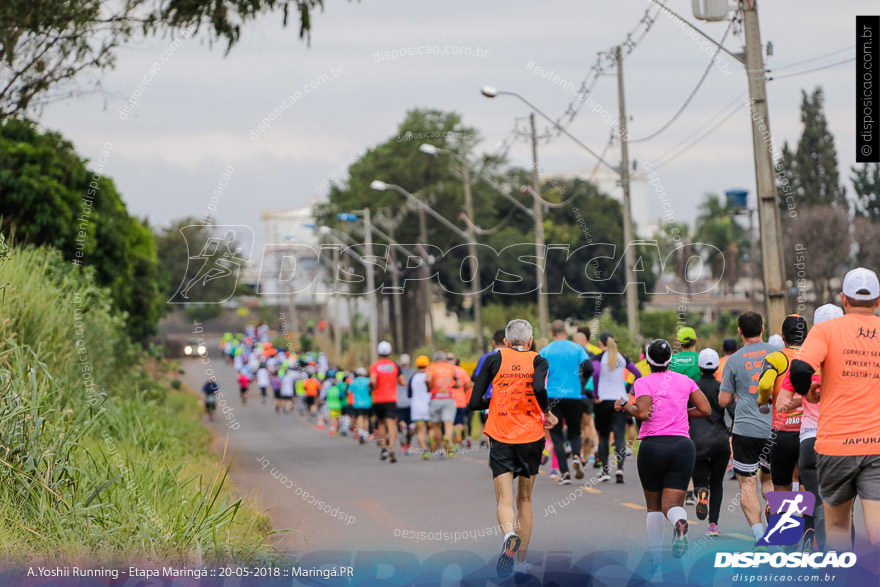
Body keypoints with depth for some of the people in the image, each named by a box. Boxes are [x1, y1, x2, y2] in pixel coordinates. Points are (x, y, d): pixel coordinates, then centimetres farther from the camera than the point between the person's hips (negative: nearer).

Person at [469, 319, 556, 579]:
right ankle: (522, 561, 16)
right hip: (531, 438, 1)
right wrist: (547, 414, -3)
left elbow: (474, 403, 1)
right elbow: (538, 387, -20)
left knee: (504, 499, -5)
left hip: (500, 439, -1)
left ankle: (510, 535, -37)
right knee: (524, 499, 14)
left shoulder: (494, 360, 5)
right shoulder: (538, 360, 3)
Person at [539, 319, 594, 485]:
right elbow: (588, 368, -6)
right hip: (574, 396, 1)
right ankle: (576, 456, -14)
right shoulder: (577, 348, 3)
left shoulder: (545, 351, 1)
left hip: (552, 396, -1)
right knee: (574, 431, 17)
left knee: (557, 435, 5)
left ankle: (564, 473, -7)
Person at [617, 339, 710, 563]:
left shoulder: (643, 382, -1)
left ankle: (656, 558, 14)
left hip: (652, 446, -2)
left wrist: (625, 406, 3)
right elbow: (705, 410, 8)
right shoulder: (685, 381, 10)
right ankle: (680, 522, -38)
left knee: (653, 507, 15)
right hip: (682, 444, 2)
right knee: (672, 504, -2)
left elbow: (643, 413, -15)